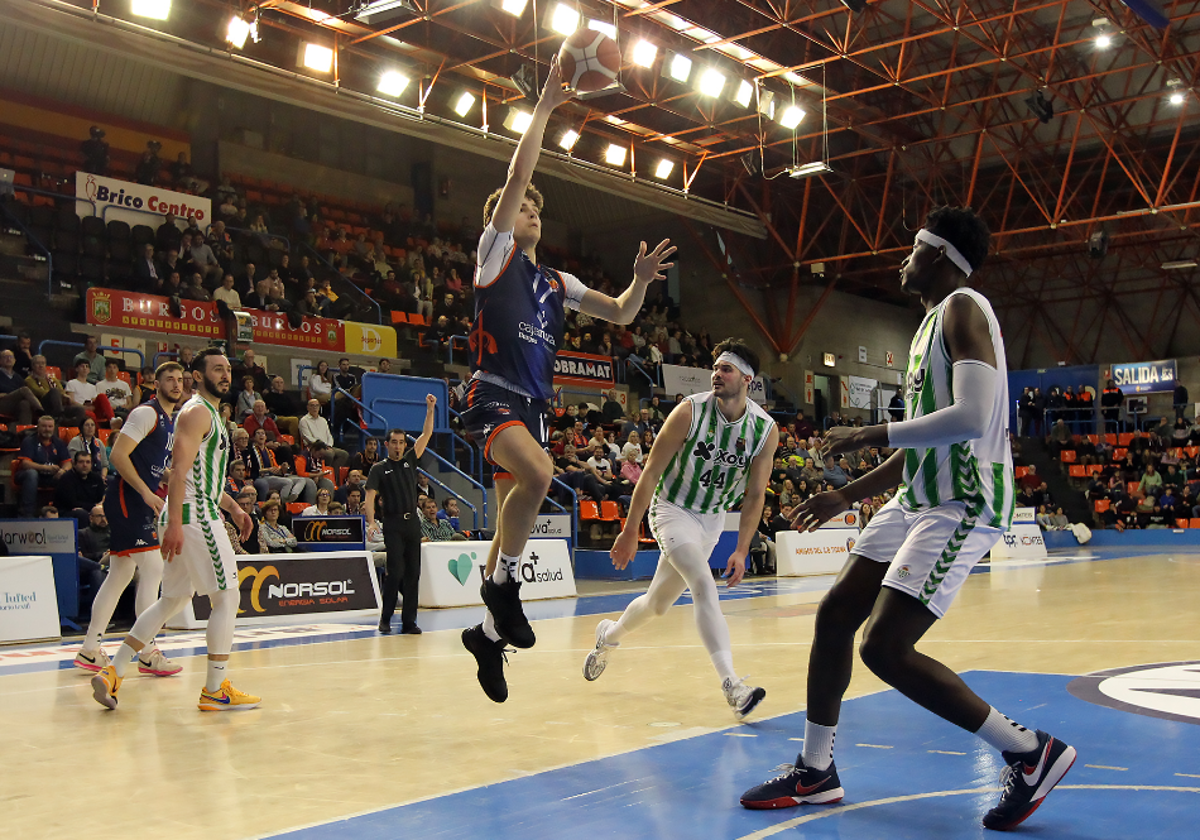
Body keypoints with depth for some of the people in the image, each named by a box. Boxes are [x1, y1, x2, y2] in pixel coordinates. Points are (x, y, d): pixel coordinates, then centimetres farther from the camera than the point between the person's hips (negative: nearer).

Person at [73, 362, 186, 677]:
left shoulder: (174, 422, 17)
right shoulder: (146, 413, -12)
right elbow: (118, 454, -19)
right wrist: (147, 493, -23)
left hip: (140, 499, 10)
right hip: (127, 497, -10)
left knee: (120, 575, 13)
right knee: (152, 570, -12)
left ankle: (89, 650, 20)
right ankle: (148, 654, -9)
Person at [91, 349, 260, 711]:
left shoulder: (209, 414, 21)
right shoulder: (197, 412, -11)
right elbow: (180, 470, -20)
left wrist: (233, 508, 21)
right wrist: (174, 524, -27)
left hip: (194, 517, 10)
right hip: (195, 516, -10)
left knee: (172, 600, 14)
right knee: (227, 597, -5)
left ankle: (113, 673, 14)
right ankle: (215, 690, 1)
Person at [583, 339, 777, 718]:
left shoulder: (765, 429, -12)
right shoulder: (690, 412, -20)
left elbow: (755, 494, -4)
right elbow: (651, 472, -13)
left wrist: (741, 551, -8)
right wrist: (630, 532, -12)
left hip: (713, 518, 4)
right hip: (672, 509, -4)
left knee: (658, 604, 14)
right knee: (704, 585, -26)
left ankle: (610, 635, 43)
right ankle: (731, 685, -28)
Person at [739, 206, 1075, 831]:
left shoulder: (963, 309, -10)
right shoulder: (932, 323, 21)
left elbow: (969, 419, -26)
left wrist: (869, 436, -17)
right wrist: (848, 495, 24)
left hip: (961, 505, -10)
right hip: (917, 498, 10)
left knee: (885, 648, -15)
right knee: (834, 615, 7)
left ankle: (1031, 754, 0)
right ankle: (815, 770, 19)